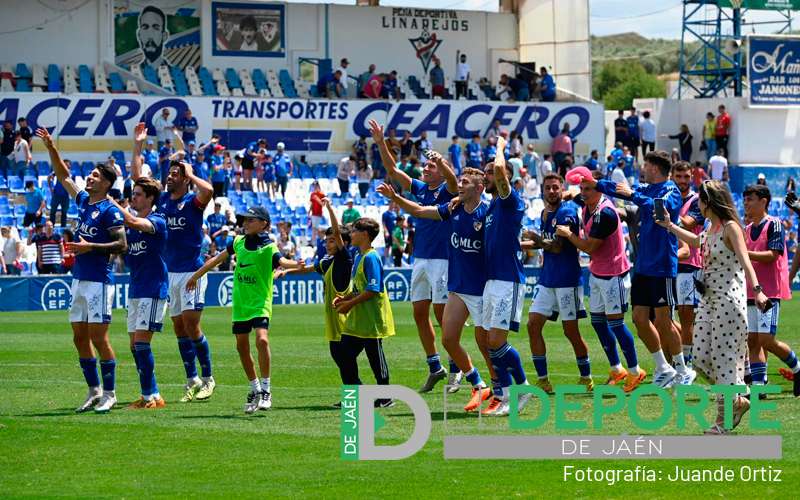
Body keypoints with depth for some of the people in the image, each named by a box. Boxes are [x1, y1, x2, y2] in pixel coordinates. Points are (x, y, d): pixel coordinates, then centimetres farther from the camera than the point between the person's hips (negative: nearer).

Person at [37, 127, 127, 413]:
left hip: (99, 281, -8)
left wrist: (91, 247, -21)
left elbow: (121, 245, -14)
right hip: (79, 279, 8)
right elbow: (63, 176, 21)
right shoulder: (83, 201, 12)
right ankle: (94, 392, 17)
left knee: (99, 338, -7)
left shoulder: (109, 210, -10)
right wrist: (51, 149, 12)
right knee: (80, 338, 9)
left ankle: (109, 394, 0)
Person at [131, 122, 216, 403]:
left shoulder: (193, 201, -7)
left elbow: (208, 190, -29)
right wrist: (138, 146, 5)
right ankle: (192, 381, 13)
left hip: (191, 271, -6)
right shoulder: (162, 199, 9)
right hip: (169, 272, 6)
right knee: (179, 329, 7)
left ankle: (208, 379, 0)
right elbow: (136, 177, 11)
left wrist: (190, 173, -14)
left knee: (191, 325, -10)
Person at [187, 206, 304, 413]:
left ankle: (266, 390, -13)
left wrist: (296, 264, -52)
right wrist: (196, 275, 27)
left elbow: (282, 261, -29)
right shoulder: (239, 242, 7)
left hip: (260, 303, -6)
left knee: (262, 340, -23)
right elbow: (218, 259, 19)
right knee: (242, 347, 8)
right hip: (240, 303, 6)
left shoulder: (268, 248, -10)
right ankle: (255, 389, 23)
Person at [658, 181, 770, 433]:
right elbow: (696, 241, 37)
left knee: (724, 358, -7)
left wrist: (756, 290, -38)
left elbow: (745, 261, -24)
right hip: (708, 299, 9)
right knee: (701, 358, 4)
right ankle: (738, 401, 18)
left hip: (729, 299, -9)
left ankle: (723, 419, -1)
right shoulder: (710, 229, 13)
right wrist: (669, 225, 41)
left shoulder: (730, 228, -13)